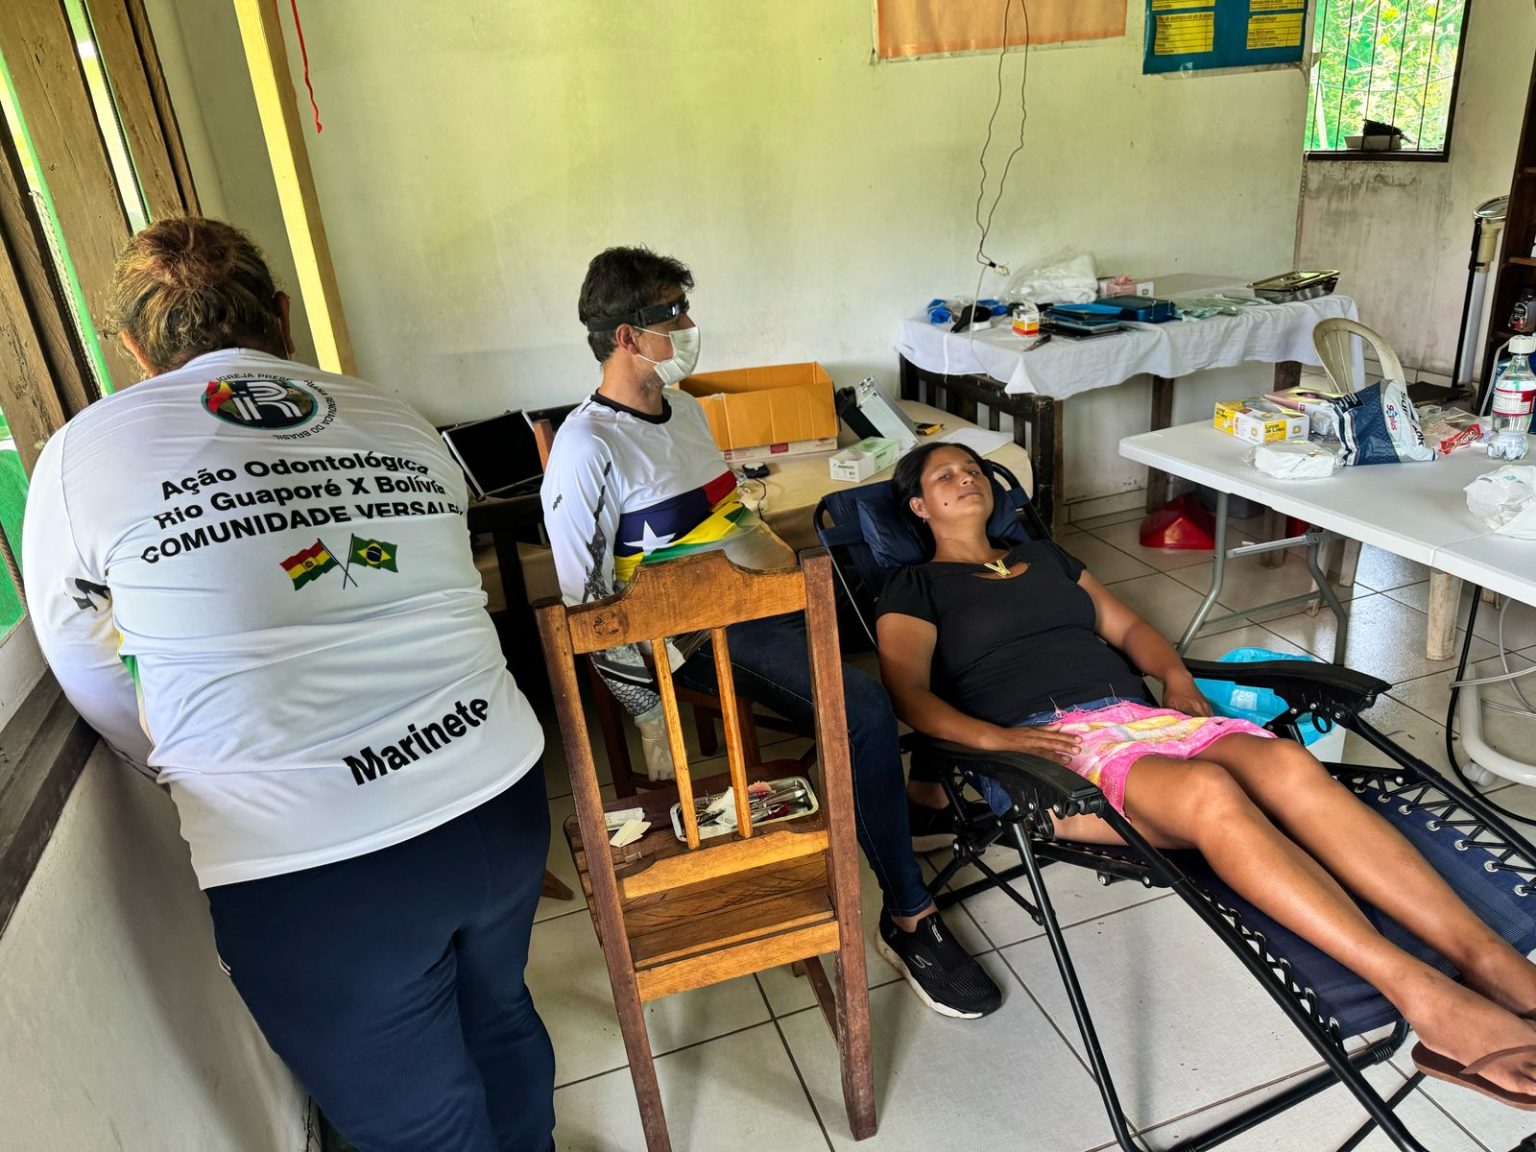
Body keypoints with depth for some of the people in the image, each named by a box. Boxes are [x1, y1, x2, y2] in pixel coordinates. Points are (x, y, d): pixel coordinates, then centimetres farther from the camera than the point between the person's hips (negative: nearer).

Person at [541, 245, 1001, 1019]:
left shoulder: (684, 409, 14)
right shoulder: (588, 448, -14)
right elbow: (586, 606, -15)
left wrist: (788, 563, 7)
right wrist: (656, 713, -17)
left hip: (752, 601, 9)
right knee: (864, 710, -25)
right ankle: (907, 920, -8)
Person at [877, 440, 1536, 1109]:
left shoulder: (1044, 558, 31)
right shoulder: (916, 590, 13)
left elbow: (1128, 627, 29)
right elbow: (911, 695, -1)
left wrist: (1176, 675, 7)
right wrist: (996, 737, -18)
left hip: (1136, 714, 6)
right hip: (1045, 743, -5)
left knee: (1285, 761, -26)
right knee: (1208, 790, -36)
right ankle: (1424, 998, -42)